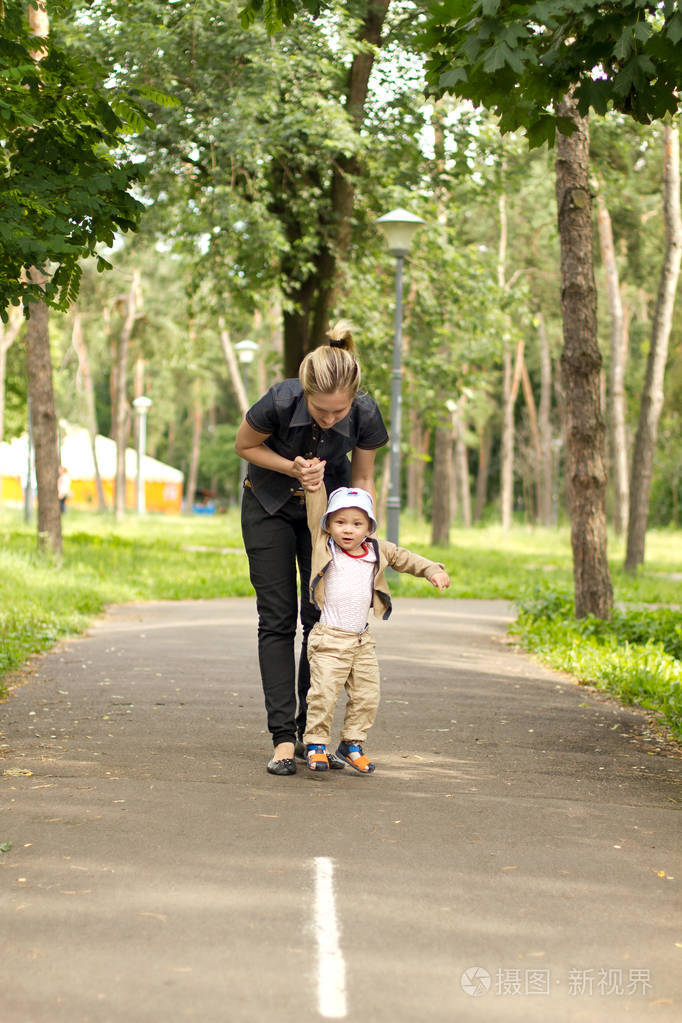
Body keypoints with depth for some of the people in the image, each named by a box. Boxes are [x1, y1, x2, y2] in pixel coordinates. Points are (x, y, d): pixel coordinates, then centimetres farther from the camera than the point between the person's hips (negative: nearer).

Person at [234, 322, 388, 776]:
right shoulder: (279, 402, -33)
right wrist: (294, 469, -25)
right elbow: (245, 445, -12)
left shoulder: (366, 416, -28)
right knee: (278, 620, -6)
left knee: (322, 618, -2)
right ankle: (283, 738, -7)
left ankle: (309, 731, 9)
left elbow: (362, 479, -9)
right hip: (270, 505, -1)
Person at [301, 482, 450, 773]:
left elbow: (405, 559, 17)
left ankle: (352, 744, 19)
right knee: (323, 693, -11)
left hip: (362, 640, 4)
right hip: (329, 640, -4)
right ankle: (316, 744, 4)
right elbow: (316, 513, -5)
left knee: (366, 696, 4)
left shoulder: (377, 551, 7)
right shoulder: (325, 547, -3)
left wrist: (433, 570, 6)